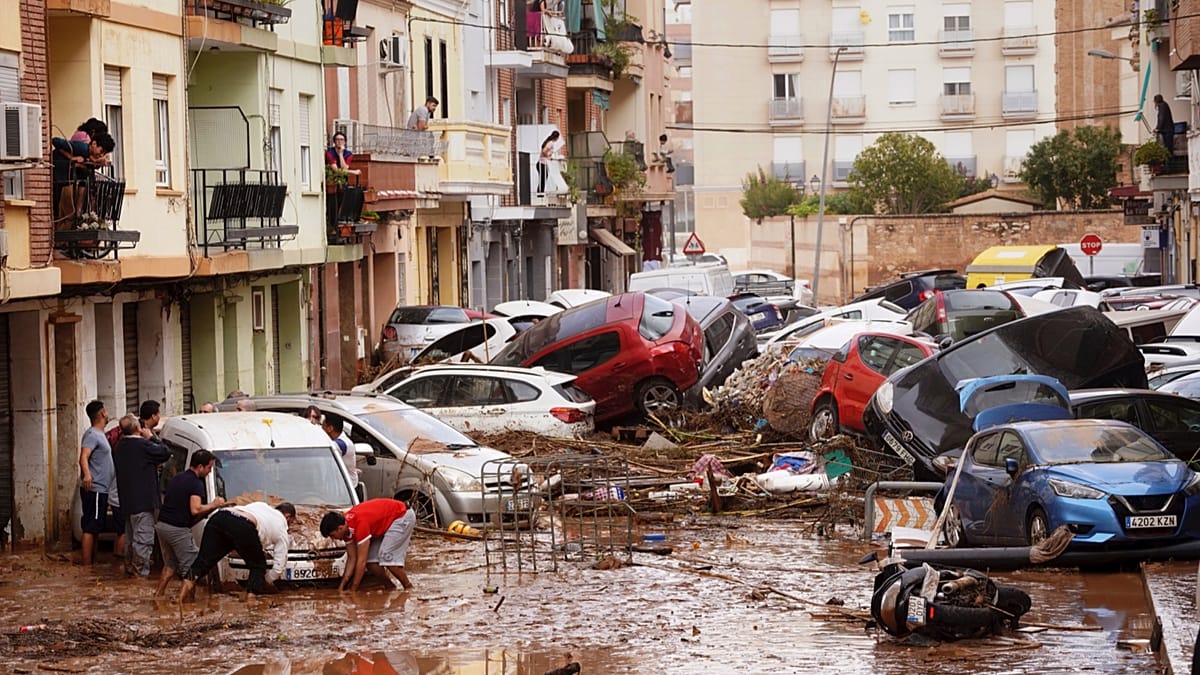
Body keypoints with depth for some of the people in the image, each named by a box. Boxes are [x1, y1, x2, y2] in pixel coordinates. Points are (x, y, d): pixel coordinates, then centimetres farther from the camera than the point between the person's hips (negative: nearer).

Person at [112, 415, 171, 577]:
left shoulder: (119, 447, 8)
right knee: (144, 539, -6)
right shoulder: (143, 445, -18)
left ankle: (130, 567, 27)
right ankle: (141, 571, -7)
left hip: (126, 501, 9)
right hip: (143, 501, -9)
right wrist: (151, 437, 1)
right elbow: (165, 453, -10)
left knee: (131, 537, 20)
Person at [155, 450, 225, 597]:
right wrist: (213, 505, -8)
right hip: (178, 529, -9)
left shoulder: (177, 478, 16)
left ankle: (158, 594, 21)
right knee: (191, 567, 1)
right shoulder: (196, 483, -12)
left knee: (170, 564, 21)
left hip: (162, 525, 9)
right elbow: (195, 510, -23)